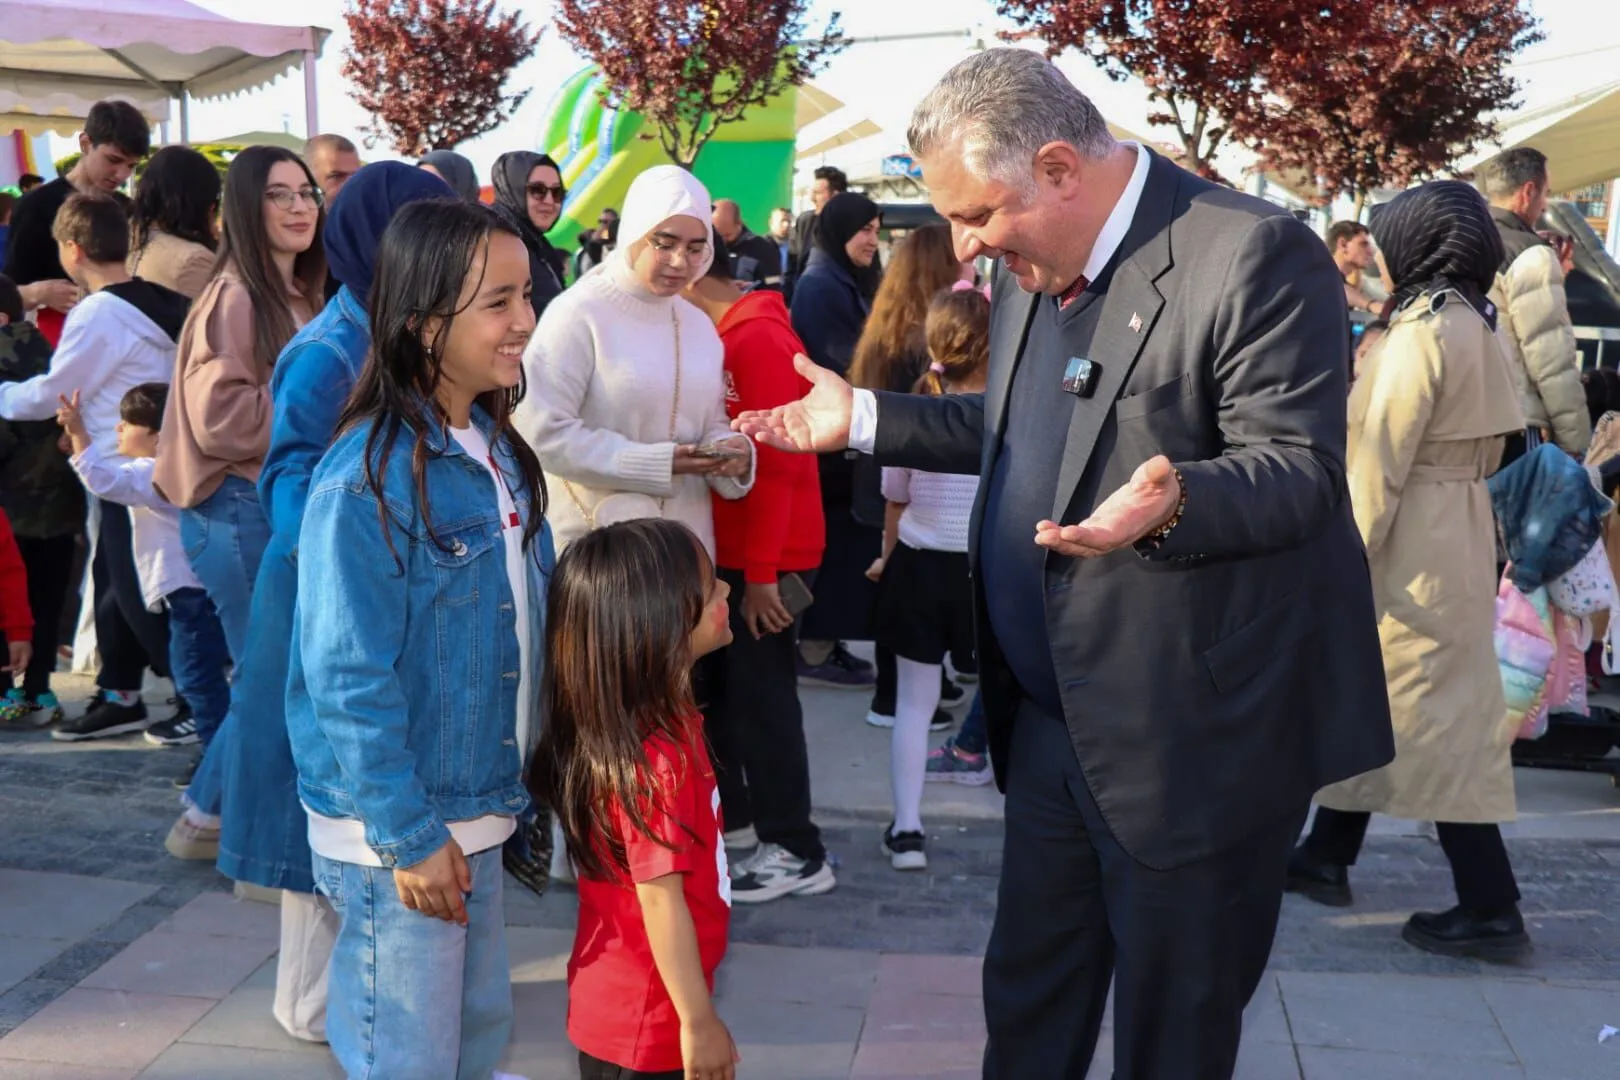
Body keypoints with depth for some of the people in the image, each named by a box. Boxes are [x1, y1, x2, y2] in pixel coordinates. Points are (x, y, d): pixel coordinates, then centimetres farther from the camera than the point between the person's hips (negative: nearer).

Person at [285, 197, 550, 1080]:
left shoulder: (497, 449, 3)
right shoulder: (368, 478, -22)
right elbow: (350, 680, -21)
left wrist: (517, 788, 13)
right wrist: (410, 834, -18)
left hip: (479, 808, 8)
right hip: (394, 832, -7)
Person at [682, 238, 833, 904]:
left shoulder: (759, 340, -16)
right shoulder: (730, 338, 12)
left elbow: (776, 461, -20)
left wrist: (762, 572, -20)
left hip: (767, 559, -9)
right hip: (732, 550, 9)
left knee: (760, 696, -2)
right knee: (720, 682, 18)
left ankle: (796, 852, 7)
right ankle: (729, 807, 35)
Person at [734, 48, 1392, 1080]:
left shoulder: (1256, 256, -18)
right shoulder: (1032, 267, 8)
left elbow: (1299, 470, -22)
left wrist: (1174, 500, -41)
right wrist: (865, 417, 14)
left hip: (1193, 737, -7)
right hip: (1051, 718, 8)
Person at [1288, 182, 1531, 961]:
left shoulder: (1422, 332, -17)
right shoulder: (1474, 328, 11)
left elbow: (1381, 460, -19)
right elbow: (1483, 447, 15)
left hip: (1411, 545, -10)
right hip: (1454, 533, 10)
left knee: (1436, 718, -5)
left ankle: (1491, 911, 0)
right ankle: (1326, 857, 28)